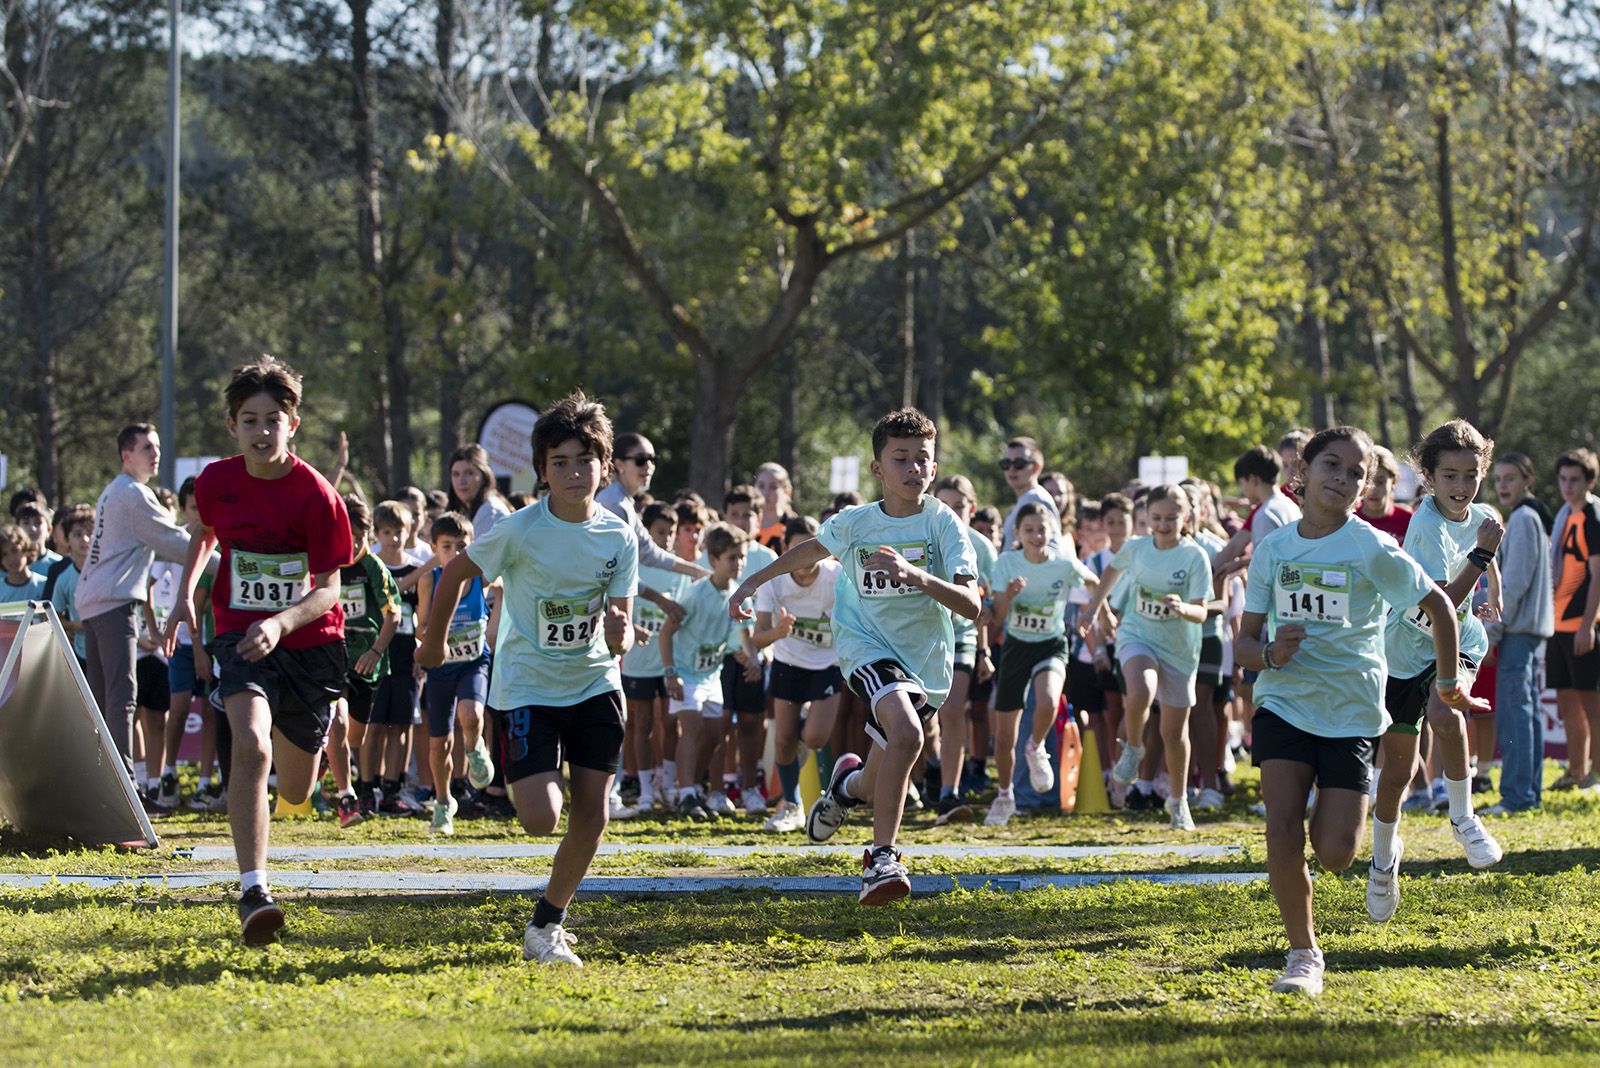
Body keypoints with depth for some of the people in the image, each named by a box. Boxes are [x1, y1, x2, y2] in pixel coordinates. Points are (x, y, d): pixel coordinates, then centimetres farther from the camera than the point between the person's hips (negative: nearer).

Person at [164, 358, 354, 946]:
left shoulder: (316, 495, -15)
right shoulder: (215, 482, -4)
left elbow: (329, 589, -16)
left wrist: (281, 624, -34)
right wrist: (185, 594, 10)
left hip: (309, 640, 0)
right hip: (240, 635, 0)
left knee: (295, 792, 13)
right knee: (251, 745, -29)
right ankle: (253, 892, -31)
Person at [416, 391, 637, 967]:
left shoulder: (618, 537, -6)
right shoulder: (519, 531, -16)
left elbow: (622, 621, -5)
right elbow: (455, 573, -1)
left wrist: (620, 634, -29)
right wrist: (433, 640, 9)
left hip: (594, 684, 3)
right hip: (528, 687, -3)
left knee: (592, 815, -1)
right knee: (542, 818, -15)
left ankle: (547, 922, 18)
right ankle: (518, 781, 22)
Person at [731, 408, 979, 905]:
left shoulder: (942, 523, -10)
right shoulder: (853, 523, -5)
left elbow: (972, 606, -19)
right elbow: (815, 548, 19)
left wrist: (917, 575, -33)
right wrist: (755, 580, 23)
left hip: (926, 661, 2)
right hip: (867, 645, -2)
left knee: (879, 783, 9)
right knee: (906, 733, -31)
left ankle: (849, 783, 47)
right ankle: (882, 858, -23)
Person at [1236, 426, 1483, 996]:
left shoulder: (1372, 549, -7)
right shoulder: (1273, 549, 3)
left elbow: (1439, 606, 4)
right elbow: (1245, 642, 7)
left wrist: (1448, 682, 10)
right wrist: (1269, 654, -16)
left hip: (1352, 710, -2)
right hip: (1283, 703, 2)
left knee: (1335, 855, -9)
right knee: (1282, 831, -14)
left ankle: (1328, 819, 29)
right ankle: (1303, 955, 2)